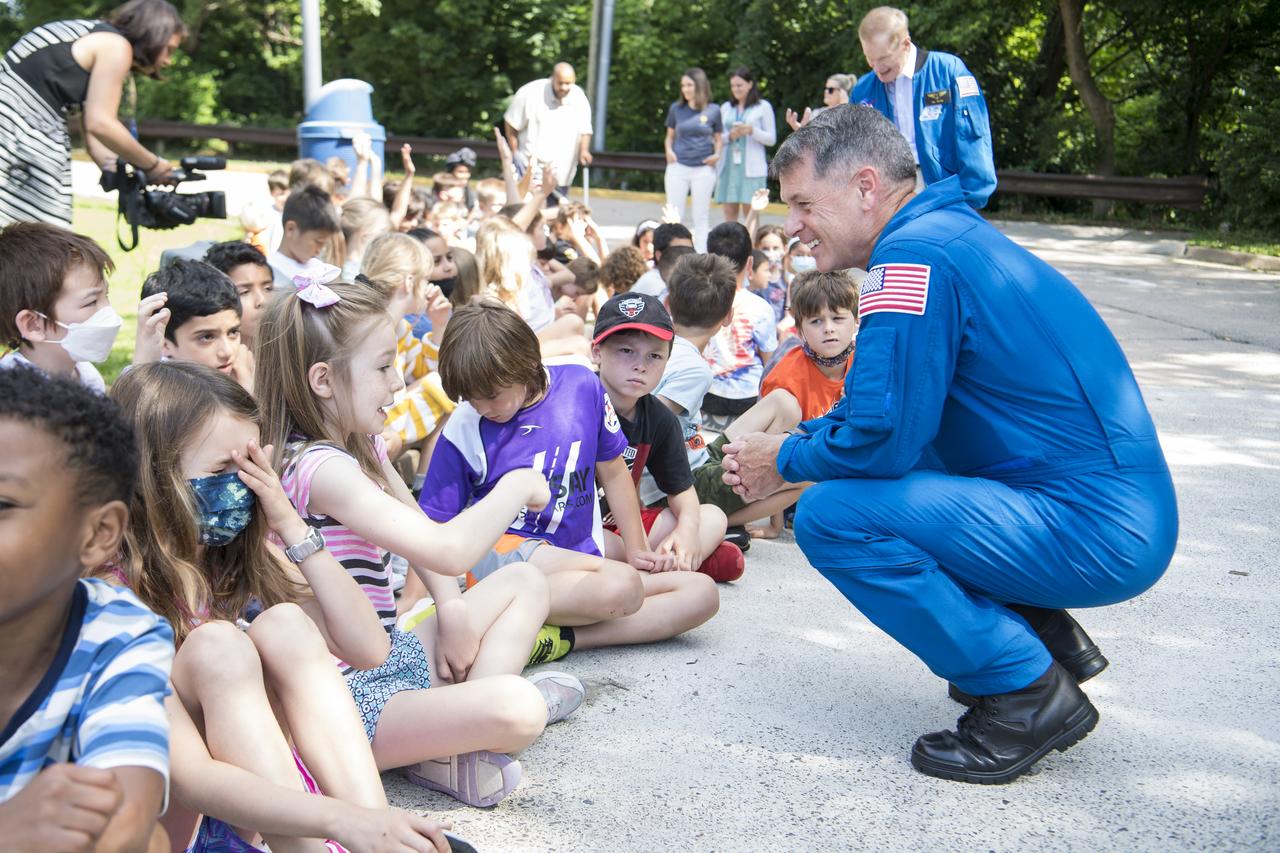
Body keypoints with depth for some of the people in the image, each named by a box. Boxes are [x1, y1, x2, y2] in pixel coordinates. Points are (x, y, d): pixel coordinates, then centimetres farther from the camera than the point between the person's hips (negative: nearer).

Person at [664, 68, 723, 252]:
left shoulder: (713, 110, 3)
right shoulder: (676, 108, 5)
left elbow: (718, 138, 12)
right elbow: (670, 135, 14)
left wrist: (717, 154, -6)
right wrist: (669, 150, -5)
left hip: (704, 169, -1)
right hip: (678, 167, 1)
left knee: (701, 217, 5)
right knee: (673, 215, 3)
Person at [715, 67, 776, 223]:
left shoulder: (763, 107, 6)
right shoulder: (726, 107, 16)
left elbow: (771, 139, 2)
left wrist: (752, 130, -14)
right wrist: (729, 136, -6)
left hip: (751, 167, -3)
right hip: (728, 165, 3)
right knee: (729, 212, 0)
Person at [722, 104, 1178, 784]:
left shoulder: (913, 255, -17)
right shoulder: (947, 232, 14)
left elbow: (882, 435, -22)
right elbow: (888, 408, 22)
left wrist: (786, 462, -2)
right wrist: (777, 446, 10)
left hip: (1094, 531, -10)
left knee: (832, 515, -18)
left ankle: (1029, 691, -5)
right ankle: (1044, 634, 18)